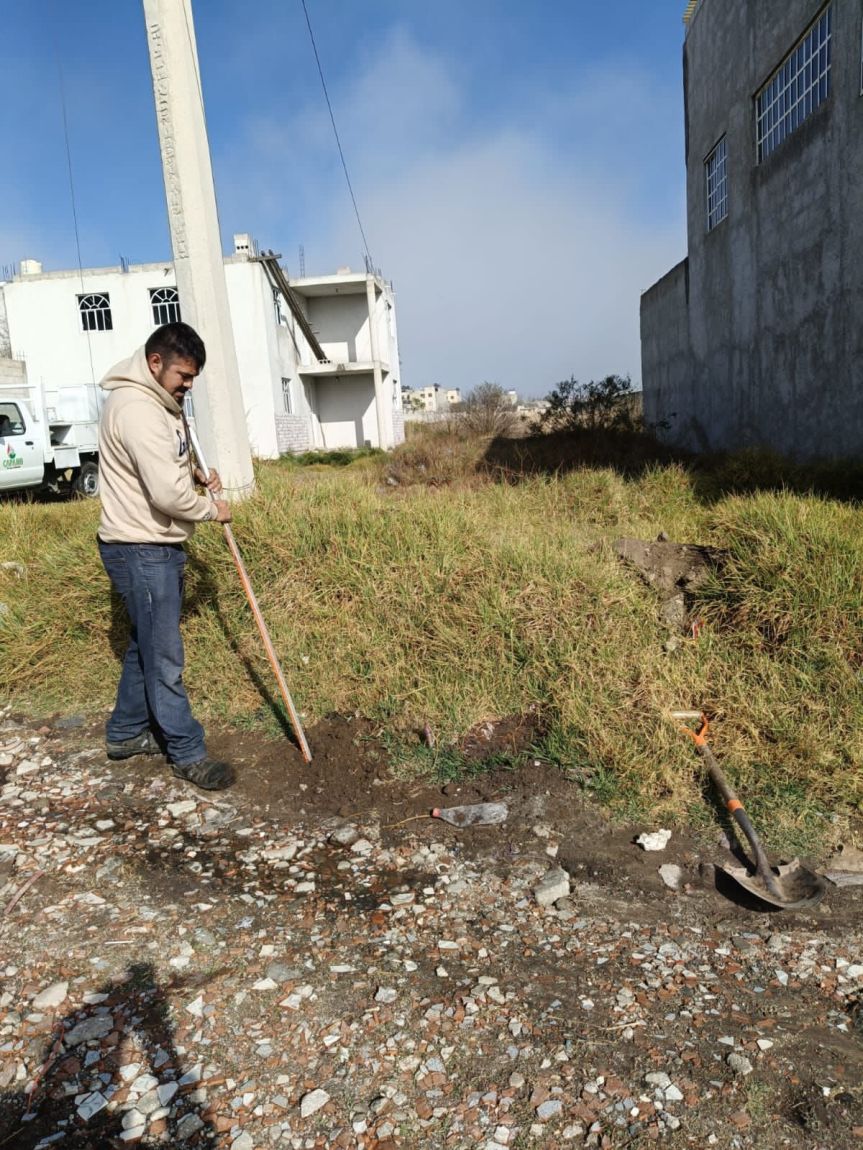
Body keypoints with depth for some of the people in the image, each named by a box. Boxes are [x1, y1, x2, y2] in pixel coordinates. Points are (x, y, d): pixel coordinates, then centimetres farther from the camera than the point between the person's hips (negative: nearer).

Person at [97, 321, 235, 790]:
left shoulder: (155, 401, 12)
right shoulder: (137, 409, -22)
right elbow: (168, 493, -27)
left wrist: (195, 473, 11)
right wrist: (211, 509, -9)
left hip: (155, 546, 11)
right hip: (141, 550, -11)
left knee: (145, 646, 19)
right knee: (164, 656, -1)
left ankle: (126, 733, 34)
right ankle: (187, 752, 10)